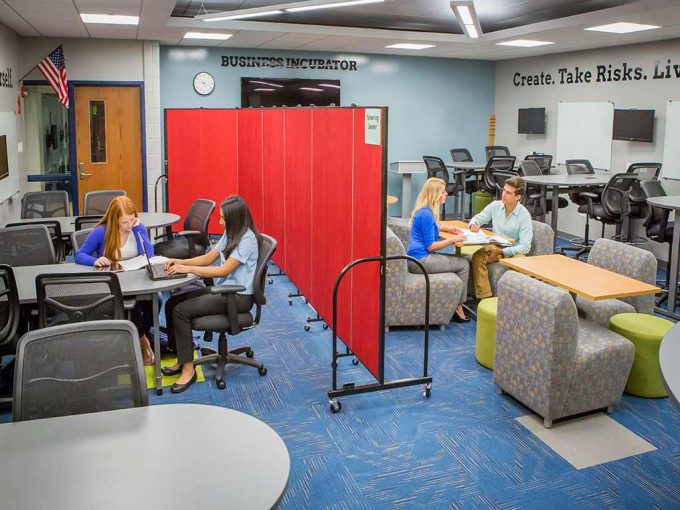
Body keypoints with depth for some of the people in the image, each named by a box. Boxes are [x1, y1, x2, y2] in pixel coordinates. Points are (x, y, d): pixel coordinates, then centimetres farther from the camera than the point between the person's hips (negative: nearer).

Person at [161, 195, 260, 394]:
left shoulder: (247, 239, -17)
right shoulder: (230, 234, 12)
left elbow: (224, 270, -22)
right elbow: (208, 258, 15)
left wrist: (187, 269, -21)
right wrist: (181, 262, -1)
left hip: (239, 296, -9)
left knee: (181, 310, -20)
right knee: (172, 303, -3)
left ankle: (188, 369, -10)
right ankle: (181, 359, 7)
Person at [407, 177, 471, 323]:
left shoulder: (424, 210, 11)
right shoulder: (427, 214, -19)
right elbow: (430, 246, -18)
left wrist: (446, 228, 20)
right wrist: (452, 239, -10)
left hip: (417, 257, 10)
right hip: (420, 260, -10)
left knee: (459, 261, 13)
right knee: (464, 265, -4)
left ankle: (456, 305, 9)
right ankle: (457, 306, 3)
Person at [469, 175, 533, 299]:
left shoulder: (524, 215, -13)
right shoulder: (495, 206, -2)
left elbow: (525, 247, -17)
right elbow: (478, 218, 13)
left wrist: (502, 252, -25)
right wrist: (474, 224, -12)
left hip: (513, 251, -3)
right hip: (494, 247, 3)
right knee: (478, 256, -29)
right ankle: (485, 297, -30)